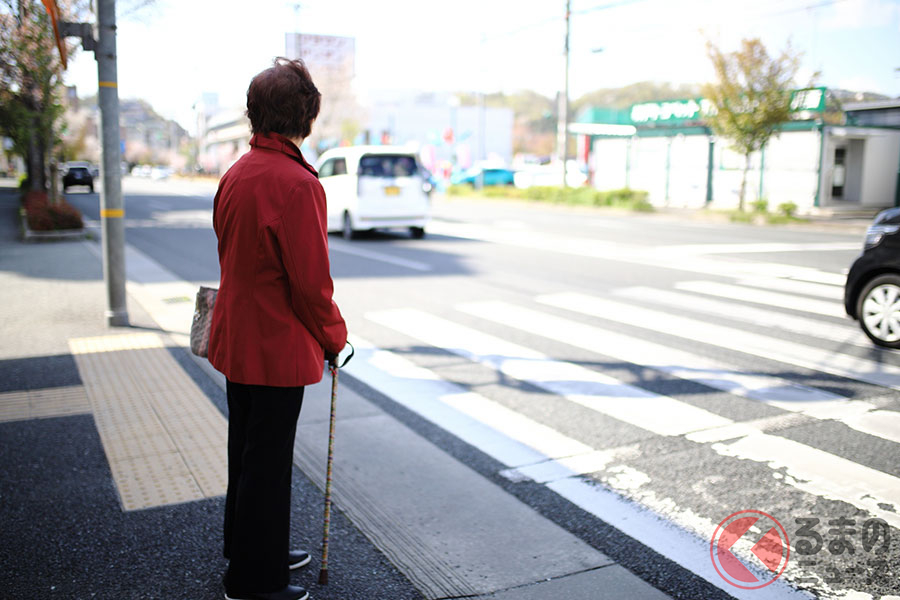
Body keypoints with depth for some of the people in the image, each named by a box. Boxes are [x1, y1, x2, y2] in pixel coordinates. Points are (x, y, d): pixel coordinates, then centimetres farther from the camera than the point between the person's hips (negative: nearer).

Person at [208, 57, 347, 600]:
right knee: (267, 463, 5)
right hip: (279, 349, -9)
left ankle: (252, 550, 40)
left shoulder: (236, 175, 6)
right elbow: (311, 281, -21)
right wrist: (334, 336, -4)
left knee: (249, 451, 22)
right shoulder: (298, 184, -21)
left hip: (236, 341, 9)